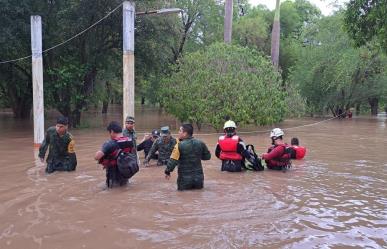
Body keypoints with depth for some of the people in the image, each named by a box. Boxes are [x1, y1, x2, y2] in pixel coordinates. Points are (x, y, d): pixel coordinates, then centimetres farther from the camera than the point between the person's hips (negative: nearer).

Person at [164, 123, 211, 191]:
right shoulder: (200, 143, -3)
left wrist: (167, 172, -3)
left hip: (185, 179, -3)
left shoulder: (179, 145, -15)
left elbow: (173, 161, -18)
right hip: (198, 178, 3)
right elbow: (207, 156, 10)